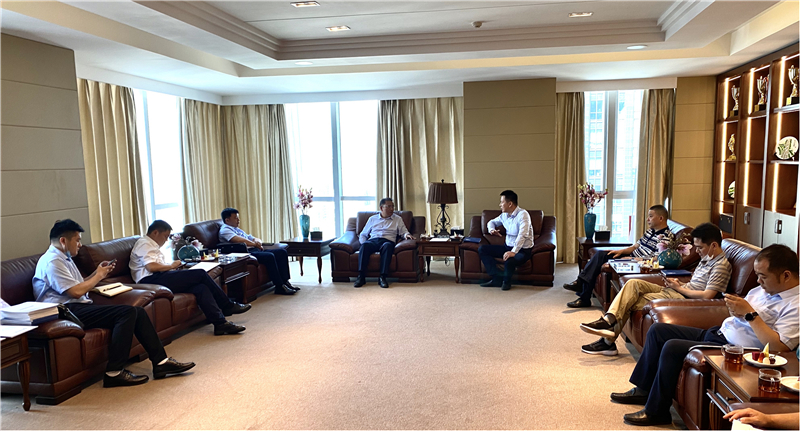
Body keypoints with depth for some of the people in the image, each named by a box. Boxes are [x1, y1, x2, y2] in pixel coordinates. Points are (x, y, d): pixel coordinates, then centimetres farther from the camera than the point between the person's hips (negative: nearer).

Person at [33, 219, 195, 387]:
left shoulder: (64, 258, 21)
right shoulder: (52, 261, -12)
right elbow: (76, 291, -18)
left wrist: (97, 273, 11)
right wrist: (98, 276, -4)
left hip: (77, 307, 10)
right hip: (67, 311, -10)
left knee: (138, 312, -5)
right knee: (127, 312, -25)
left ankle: (161, 362, -6)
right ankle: (114, 373, -22)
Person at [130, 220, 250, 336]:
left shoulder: (153, 245, 31)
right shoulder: (144, 243, -1)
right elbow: (151, 267, -16)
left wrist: (172, 266, 9)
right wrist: (171, 266, -3)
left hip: (159, 280, 10)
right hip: (152, 281, -10)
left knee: (201, 287, -13)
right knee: (200, 274, -16)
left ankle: (220, 323, -24)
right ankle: (228, 306, -5)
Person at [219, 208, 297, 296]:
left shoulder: (238, 229, 31)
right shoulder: (224, 230, 1)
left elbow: (253, 238, 28)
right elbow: (239, 240, -17)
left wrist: (257, 241, 3)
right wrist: (254, 244, -7)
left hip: (254, 250, 10)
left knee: (282, 252, -4)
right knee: (269, 256, -32)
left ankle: (285, 281, -9)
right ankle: (280, 287, -27)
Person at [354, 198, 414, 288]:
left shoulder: (398, 219, 24)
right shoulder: (373, 219, 24)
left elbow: (403, 232, 14)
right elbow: (363, 234, 23)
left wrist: (407, 234, -11)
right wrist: (363, 243, 1)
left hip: (388, 241, -1)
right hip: (373, 240, 1)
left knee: (387, 246, -39)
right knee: (365, 245, -35)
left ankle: (383, 277, -43)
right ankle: (361, 277, -39)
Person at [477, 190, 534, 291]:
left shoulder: (523, 214, -19)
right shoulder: (504, 215, 6)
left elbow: (522, 235, -31)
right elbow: (492, 222, 24)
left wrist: (513, 252, -42)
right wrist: (491, 229, -2)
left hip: (523, 250, -8)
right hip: (508, 247, 8)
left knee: (508, 262, -39)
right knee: (482, 249, -4)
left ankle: (506, 281, -3)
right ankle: (496, 279, -4)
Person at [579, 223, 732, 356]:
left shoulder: (721, 265, -12)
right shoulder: (706, 258, 18)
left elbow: (707, 295, -21)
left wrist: (680, 288, -11)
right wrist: (678, 283, 2)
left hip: (683, 297, -9)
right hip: (674, 291, 9)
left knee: (635, 301, -13)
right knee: (634, 284, -11)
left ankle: (608, 340, -5)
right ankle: (609, 319, -23)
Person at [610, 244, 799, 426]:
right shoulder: (765, 288, 9)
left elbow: (779, 347, -28)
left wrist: (749, 313, -24)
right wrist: (736, 307, -8)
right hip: (717, 332, 10)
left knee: (672, 347, -24)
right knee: (658, 330, 7)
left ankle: (656, 411, -8)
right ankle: (643, 390, 16)